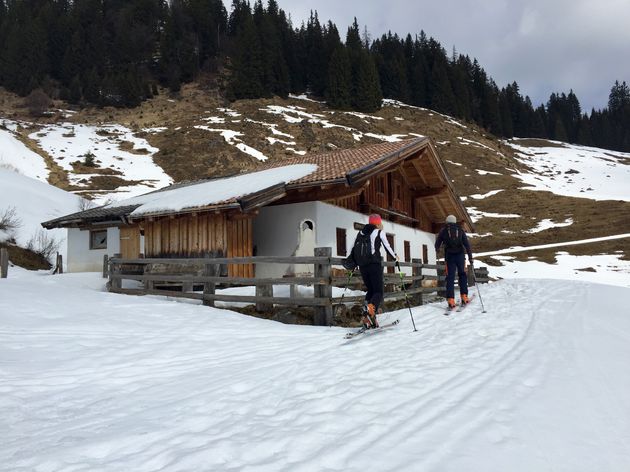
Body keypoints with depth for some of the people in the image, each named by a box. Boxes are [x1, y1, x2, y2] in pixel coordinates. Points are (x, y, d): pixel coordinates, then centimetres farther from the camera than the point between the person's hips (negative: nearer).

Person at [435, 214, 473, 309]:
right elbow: (467, 244, 1)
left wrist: (437, 250, 34)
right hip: (460, 255, 1)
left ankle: (450, 299, -8)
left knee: (450, 277, 0)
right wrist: (470, 257, 2)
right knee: (462, 275, 15)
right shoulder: (460, 230, 8)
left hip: (449, 256, -1)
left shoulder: (443, 231, 6)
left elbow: (437, 244, 13)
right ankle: (464, 296, 8)